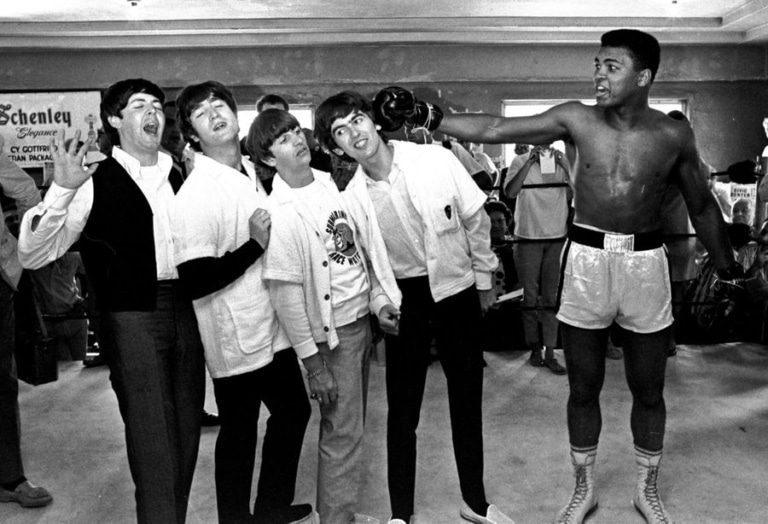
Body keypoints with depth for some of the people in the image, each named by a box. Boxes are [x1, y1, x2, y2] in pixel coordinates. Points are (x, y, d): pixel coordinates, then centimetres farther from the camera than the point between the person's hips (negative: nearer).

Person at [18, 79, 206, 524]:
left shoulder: (179, 175, 11)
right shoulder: (97, 182, -3)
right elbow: (33, 254, -10)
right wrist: (63, 189, -22)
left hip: (186, 310, 5)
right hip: (132, 316, -5)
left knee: (187, 436, 14)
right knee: (152, 445, -3)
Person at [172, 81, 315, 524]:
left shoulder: (253, 172, 7)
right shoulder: (195, 195, -18)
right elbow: (196, 281, -24)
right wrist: (256, 243, -22)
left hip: (274, 325, 8)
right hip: (236, 335, -8)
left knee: (294, 411, 20)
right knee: (240, 430, 9)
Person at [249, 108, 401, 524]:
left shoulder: (331, 182, 3)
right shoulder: (280, 212, -17)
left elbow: (366, 245, 10)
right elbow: (285, 293, -17)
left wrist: (380, 300, 2)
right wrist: (313, 362, -16)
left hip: (364, 317, 7)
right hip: (331, 332, -7)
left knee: (352, 423, 17)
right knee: (342, 433, 1)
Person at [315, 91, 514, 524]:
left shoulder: (436, 160, -11)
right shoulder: (352, 198, -9)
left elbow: (475, 220, -1)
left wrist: (484, 279, 5)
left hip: (457, 290, 1)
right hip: (404, 300, 0)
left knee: (468, 402, 13)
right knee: (403, 409, 6)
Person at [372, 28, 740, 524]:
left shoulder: (673, 134, -3)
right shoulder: (575, 119, -5)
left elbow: (702, 205, 9)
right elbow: (493, 129, -10)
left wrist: (727, 264, 17)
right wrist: (426, 115, -18)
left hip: (645, 262, 0)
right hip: (586, 259, 0)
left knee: (649, 391, 13)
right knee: (583, 388, 11)